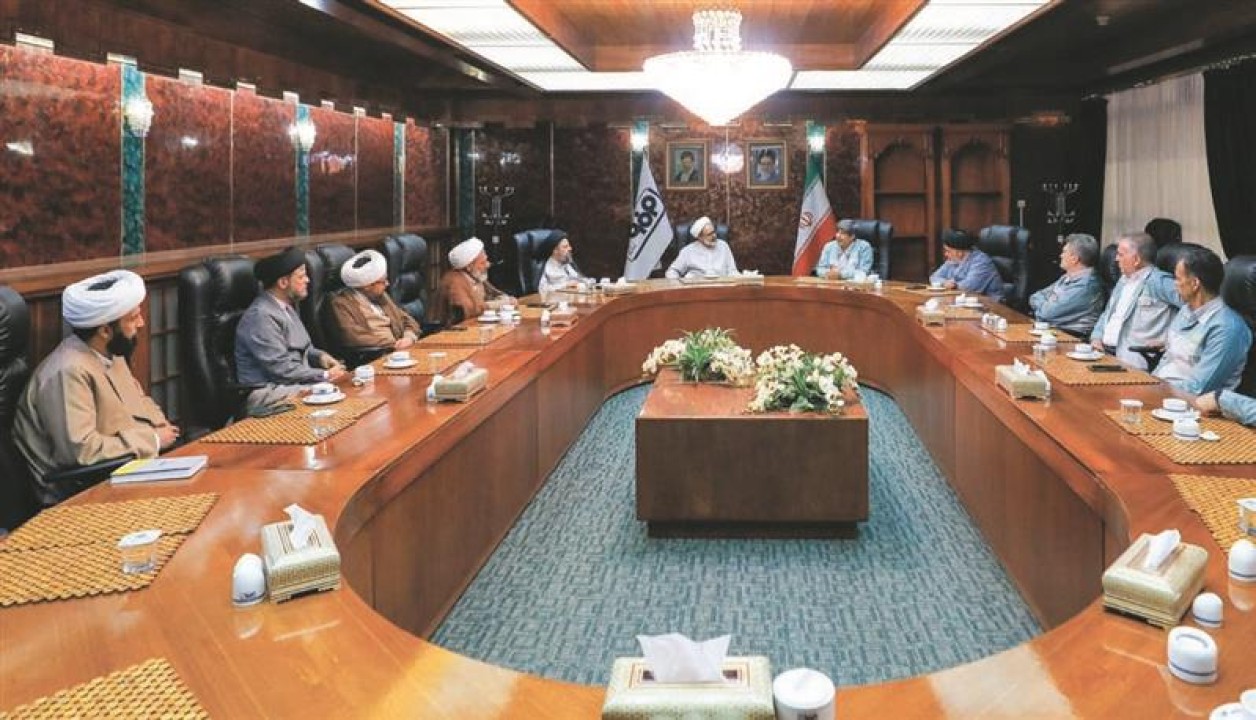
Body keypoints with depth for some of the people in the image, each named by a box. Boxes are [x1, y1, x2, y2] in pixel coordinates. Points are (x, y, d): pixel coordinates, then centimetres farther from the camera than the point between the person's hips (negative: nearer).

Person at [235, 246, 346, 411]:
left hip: (297, 383, 9)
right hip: (270, 393, -9)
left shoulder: (286, 306, 13)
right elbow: (281, 369, -20)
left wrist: (320, 356, 3)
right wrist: (325, 376, -16)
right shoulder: (261, 316, -16)